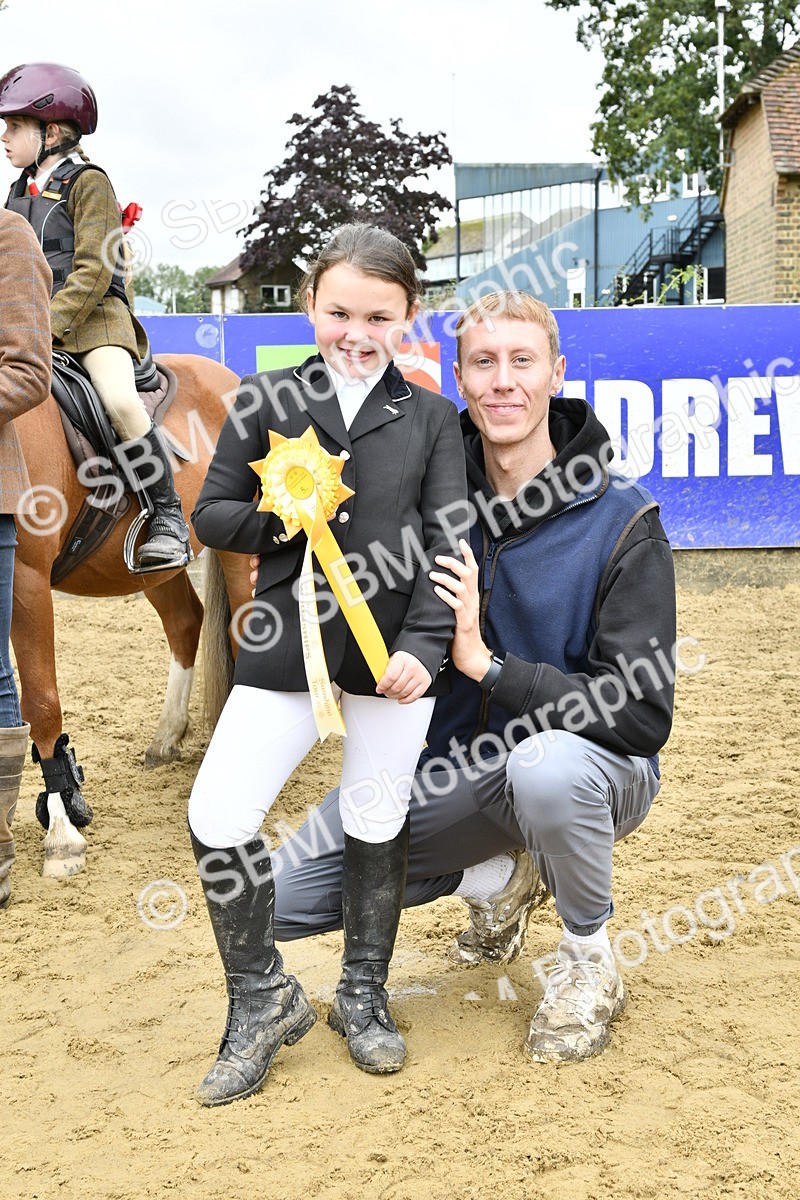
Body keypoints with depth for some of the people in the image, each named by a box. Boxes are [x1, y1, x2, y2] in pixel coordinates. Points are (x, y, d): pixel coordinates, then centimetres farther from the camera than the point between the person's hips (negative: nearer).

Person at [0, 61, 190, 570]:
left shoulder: (88, 182, -5)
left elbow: (94, 271, -14)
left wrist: (51, 323, -22)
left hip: (93, 316, -8)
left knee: (121, 400, -29)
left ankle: (168, 517, -21)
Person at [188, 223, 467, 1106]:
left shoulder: (431, 418, 3)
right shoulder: (266, 403, 3)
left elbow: (448, 542, -4)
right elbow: (210, 515, 6)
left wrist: (424, 644, -17)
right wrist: (278, 519, -15)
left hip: (394, 647, 0)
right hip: (287, 642, 0)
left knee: (377, 824, 11)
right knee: (217, 818, -6)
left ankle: (363, 995, 33)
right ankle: (262, 997, 15)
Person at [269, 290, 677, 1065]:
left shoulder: (620, 522, -17)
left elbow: (642, 715, -22)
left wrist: (485, 663, -30)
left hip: (591, 772, -4)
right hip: (450, 769, 4)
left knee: (547, 763, -41)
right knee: (283, 893, -8)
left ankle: (590, 963, -9)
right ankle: (497, 878, 14)